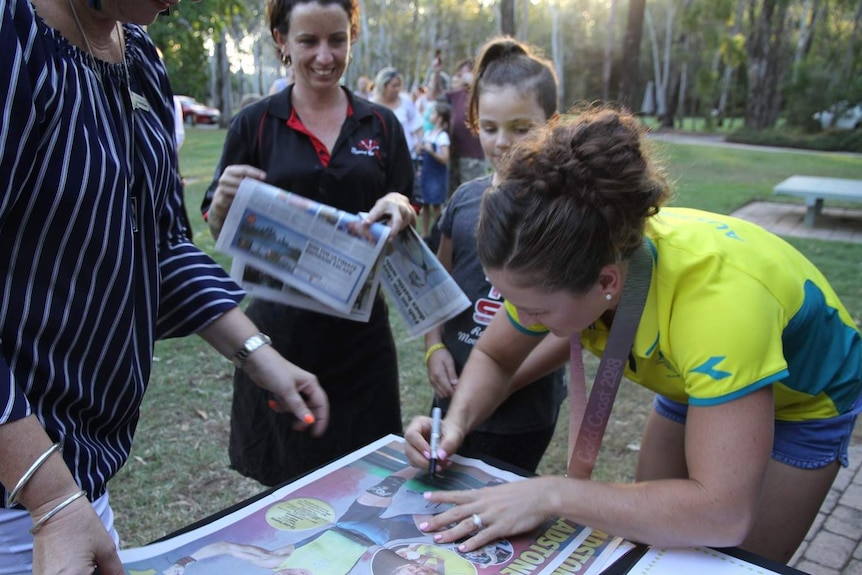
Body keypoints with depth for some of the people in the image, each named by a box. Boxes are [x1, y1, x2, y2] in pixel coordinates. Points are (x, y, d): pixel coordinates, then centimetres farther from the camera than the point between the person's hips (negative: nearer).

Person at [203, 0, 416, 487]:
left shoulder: (382, 125, 6)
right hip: (282, 328, -1)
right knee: (286, 483, 8)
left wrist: (399, 210, -14)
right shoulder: (256, 123, 0)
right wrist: (223, 200, -20)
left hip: (361, 330, 2)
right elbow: (219, 231, 3)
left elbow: (408, 223, 8)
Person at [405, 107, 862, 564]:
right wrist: (456, 422, -28)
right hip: (694, 383, 5)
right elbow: (493, 357, -9)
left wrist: (551, 494, -44)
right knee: (647, 552, 12)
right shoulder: (555, 265, -27)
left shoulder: (715, 292, -45)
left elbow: (723, 514, -47)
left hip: (802, 401, -4)